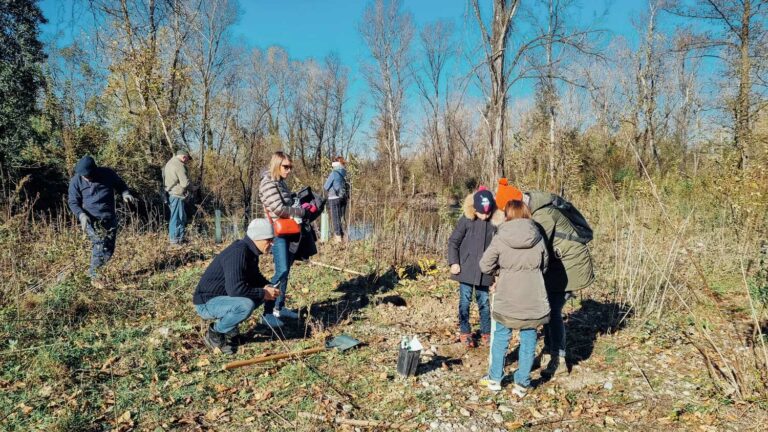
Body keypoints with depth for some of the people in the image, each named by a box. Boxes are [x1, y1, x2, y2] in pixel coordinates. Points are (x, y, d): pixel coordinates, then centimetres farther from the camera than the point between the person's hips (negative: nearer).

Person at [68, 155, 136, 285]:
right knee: (100, 245, -16)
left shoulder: (107, 173, -4)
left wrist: (125, 193, -7)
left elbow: (120, 184, 14)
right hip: (91, 219, -3)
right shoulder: (76, 181, -6)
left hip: (109, 218, 3)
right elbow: (73, 202, 0)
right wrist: (81, 215, -17)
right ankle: (94, 275, 0)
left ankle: (94, 269, 27)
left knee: (109, 250, 5)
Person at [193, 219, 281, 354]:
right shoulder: (238, 252, -26)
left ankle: (228, 329, 9)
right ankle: (214, 333, -7)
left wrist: (268, 287, 0)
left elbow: (255, 277, 22)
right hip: (207, 302, -10)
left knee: (261, 292, 4)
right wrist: (263, 293, -21)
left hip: (224, 296, 10)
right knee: (246, 305, -31)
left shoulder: (251, 252, 4)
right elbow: (235, 289, -33)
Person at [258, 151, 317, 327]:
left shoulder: (281, 182, 16)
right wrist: (302, 211, -8)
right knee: (281, 272, -16)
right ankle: (267, 313, -11)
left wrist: (304, 206, 5)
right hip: (278, 233, -9)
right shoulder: (268, 184, -12)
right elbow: (279, 209, -19)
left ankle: (280, 307, 23)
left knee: (285, 271, 13)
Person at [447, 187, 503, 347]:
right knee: (465, 301, 5)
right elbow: (453, 241, -3)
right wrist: (454, 262, -9)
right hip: (466, 269, -1)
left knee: (484, 302, 10)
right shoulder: (466, 220, -9)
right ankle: (464, 332, 19)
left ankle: (486, 332, 24)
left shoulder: (496, 222, -4)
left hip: (485, 271, 2)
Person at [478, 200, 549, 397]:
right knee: (528, 339, 12)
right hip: (533, 299, 1)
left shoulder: (500, 239, -9)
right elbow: (544, 265, 11)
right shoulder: (538, 238, -2)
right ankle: (522, 383, 17)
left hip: (507, 298, -1)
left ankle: (495, 379, 27)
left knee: (501, 337, 15)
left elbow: (485, 266, -3)